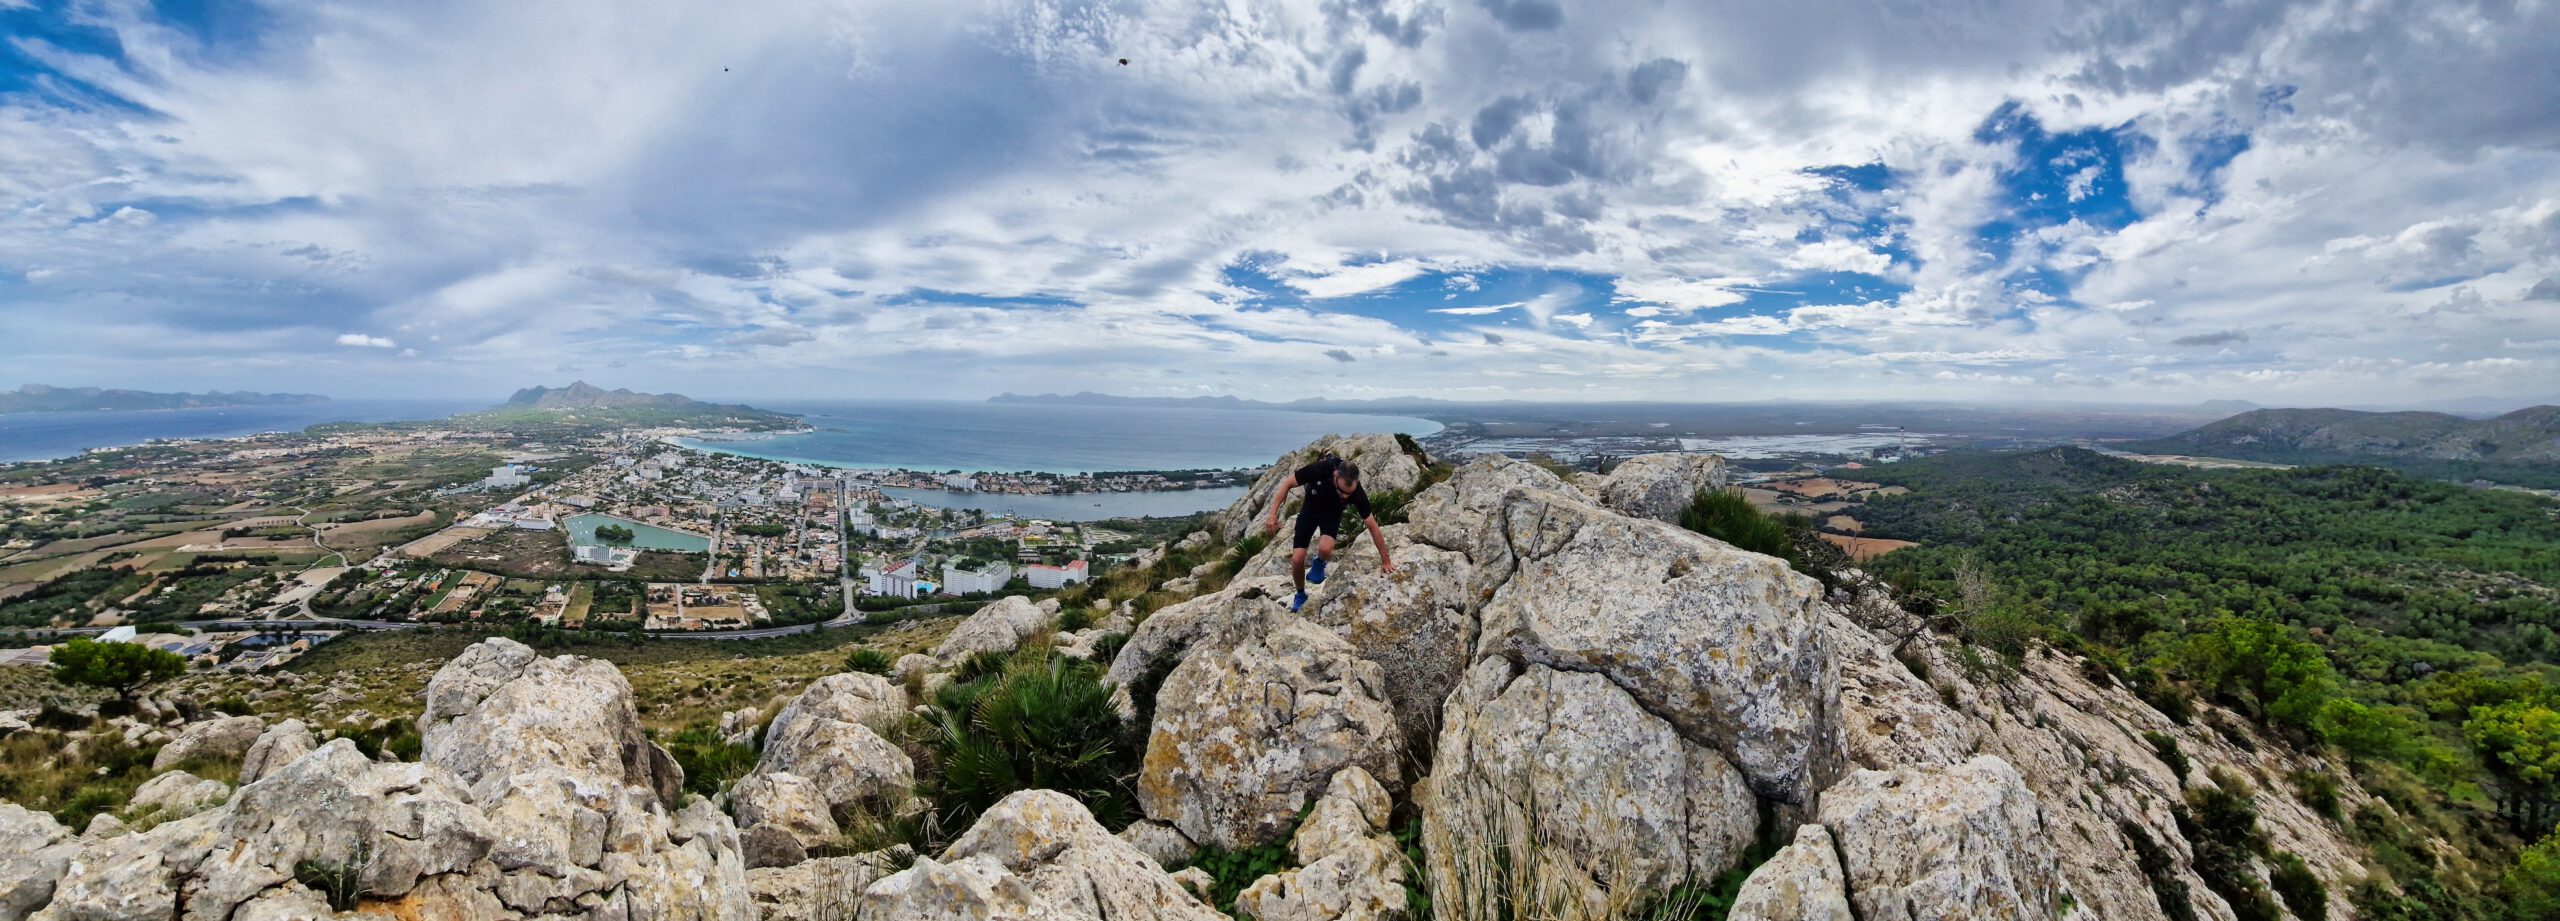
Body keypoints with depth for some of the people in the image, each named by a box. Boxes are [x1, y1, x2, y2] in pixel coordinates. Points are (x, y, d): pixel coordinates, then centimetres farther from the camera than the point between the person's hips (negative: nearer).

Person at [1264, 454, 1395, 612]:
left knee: (1325, 549, -31)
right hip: (1310, 508, 0)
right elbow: (1287, 484, -22)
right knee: (1297, 560, -10)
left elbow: (1373, 527, -21)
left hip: (1332, 513, 0)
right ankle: (1301, 596, 20)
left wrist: (1385, 561, -14)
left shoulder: (1357, 493, -33)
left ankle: (1319, 565, 6)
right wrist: (1273, 514, -29)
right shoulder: (1320, 469, -37)